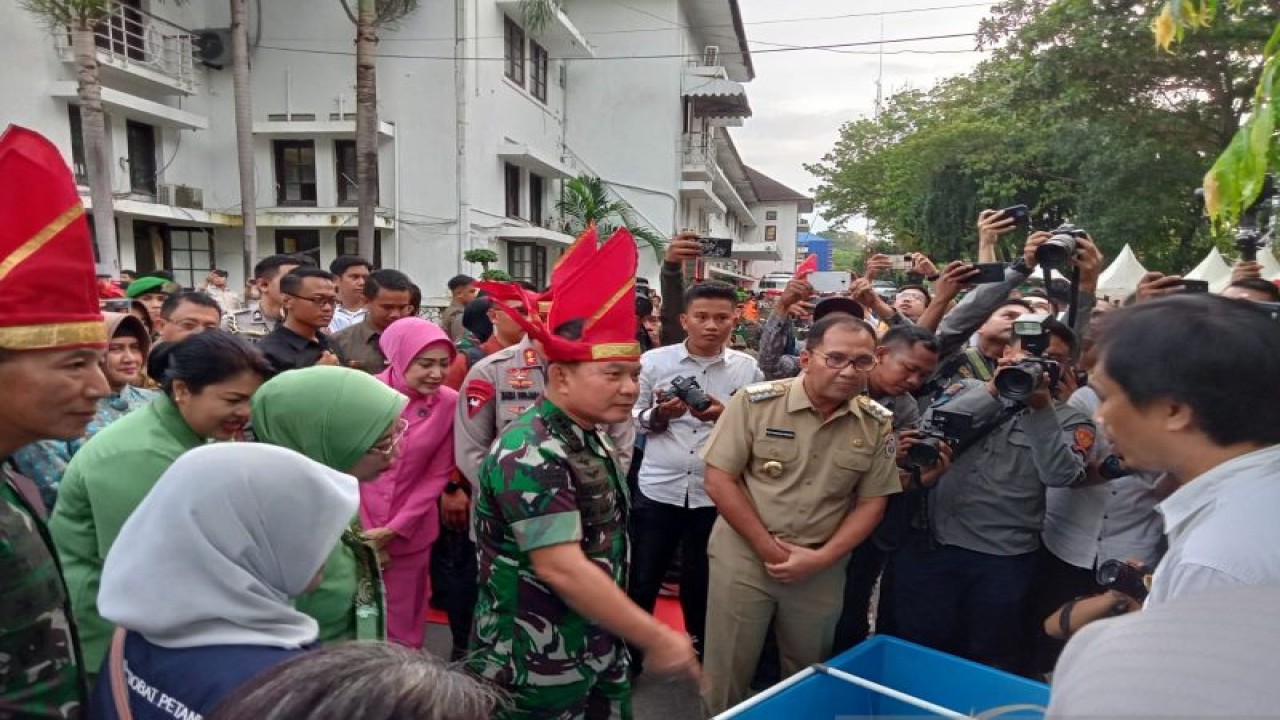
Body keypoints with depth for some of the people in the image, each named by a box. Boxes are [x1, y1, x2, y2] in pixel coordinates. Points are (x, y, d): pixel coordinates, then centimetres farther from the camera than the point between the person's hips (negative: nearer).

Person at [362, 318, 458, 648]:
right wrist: (363, 534, -7)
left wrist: (395, 528, -9)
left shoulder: (450, 403, -8)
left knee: (402, 626, 13)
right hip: (357, 531, -1)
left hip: (410, 534, 1)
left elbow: (437, 475, -3)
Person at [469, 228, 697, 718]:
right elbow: (562, 569, -28)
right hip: (537, 671, -8)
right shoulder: (531, 454, -24)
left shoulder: (591, 439, 6)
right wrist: (657, 638, -23)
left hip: (598, 654, 8)